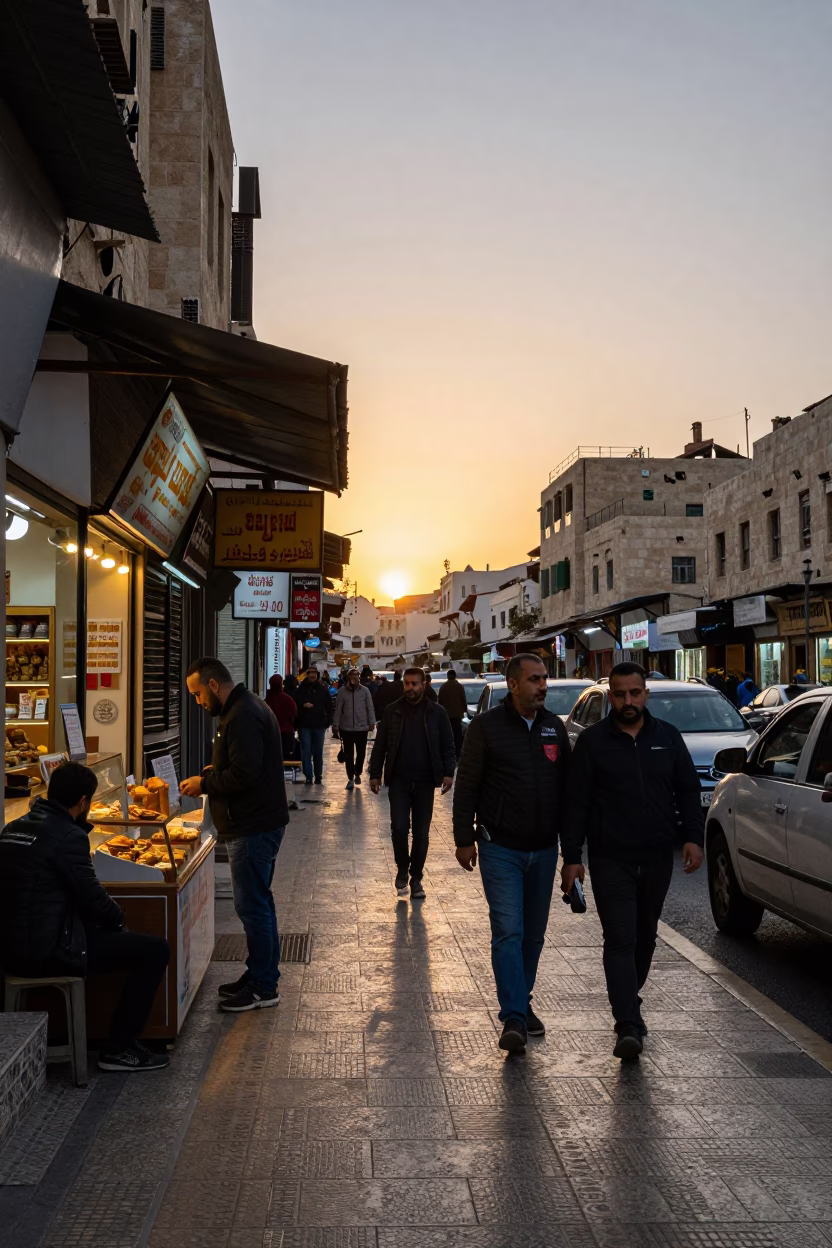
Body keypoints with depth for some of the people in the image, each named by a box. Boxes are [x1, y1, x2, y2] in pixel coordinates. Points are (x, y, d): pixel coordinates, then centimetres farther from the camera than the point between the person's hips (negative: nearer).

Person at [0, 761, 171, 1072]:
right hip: (47, 951, -9)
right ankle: (120, 1049, 3)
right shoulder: (68, 836, -16)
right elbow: (94, 898, -13)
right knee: (156, 950, -4)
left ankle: (121, 1037, 32)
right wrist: (118, 916, 8)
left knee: (118, 938, 29)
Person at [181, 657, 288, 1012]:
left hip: (253, 828, -11)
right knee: (259, 903, 17)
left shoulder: (242, 717, -19)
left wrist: (205, 783, -13)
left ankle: (263, 988, 6)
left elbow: (244, 774, -25)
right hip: (260, 823, 11)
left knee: (251, 906, -3)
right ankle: (261, 975, 27)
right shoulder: (246, 708, 15)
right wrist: (214, 773, 10)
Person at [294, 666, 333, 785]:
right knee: (306, 751, -2)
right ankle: (308, 777, 1)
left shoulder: (323, 690, 6)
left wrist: (328, 722, 0)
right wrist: (303, 705, -16)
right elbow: (296, 704, 4)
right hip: (305, 725, -1)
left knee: (318, 752, 8)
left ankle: (318, 777, 16)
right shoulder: (301, 690, 2)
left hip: (319, 725, 1)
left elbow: (329, 707, 8)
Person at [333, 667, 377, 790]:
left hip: (362, 728, 0)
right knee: (349, 755, 4)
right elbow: (338, 710, 1)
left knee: (361, 753, 8)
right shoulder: (342, 692, -1)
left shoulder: (365, 690, -1)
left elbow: (370, 707, 1)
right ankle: (351, 778, 13)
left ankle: (357, 773, 31)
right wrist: (335, 726, 1)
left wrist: (372, 722, -7)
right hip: (346, 728, 0)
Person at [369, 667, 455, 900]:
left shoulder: (436, 712, 1)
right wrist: (375, 774, 2)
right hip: (398, 780, 0)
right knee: (399, 828, -8)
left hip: (425, 782, 0)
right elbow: (380, 745, 6)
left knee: (421, 833, 6)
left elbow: (447, 746, 3)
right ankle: (402, 869, 16)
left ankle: (416, 878, 19)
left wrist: (448, 772, -8)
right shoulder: (392, 711, 2)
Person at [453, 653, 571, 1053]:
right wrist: (464, 838, -6)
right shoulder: (486, 727, -6)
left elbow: (566, 783, 13)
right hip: (501, 849, -5)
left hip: (544, 850, 5)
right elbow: (467, 786, -4)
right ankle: (514, 1018, -7)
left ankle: (521, 1003, 27)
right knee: (508, 932, -10)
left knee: (534, 933, 13)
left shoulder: (554, 726, 7)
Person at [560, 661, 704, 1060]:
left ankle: (628, 1002, 35)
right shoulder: (592, 741, -3)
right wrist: (572, 857, -6)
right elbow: (576, 802, -3)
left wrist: (693, 837, -2)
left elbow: (688, 790, 10)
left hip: (657, 858, 4)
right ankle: (628, 1026, -11)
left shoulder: (668, 737, 6)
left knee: (645, 937, 16)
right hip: (611, 859, -3)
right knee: (620, 940, -9)